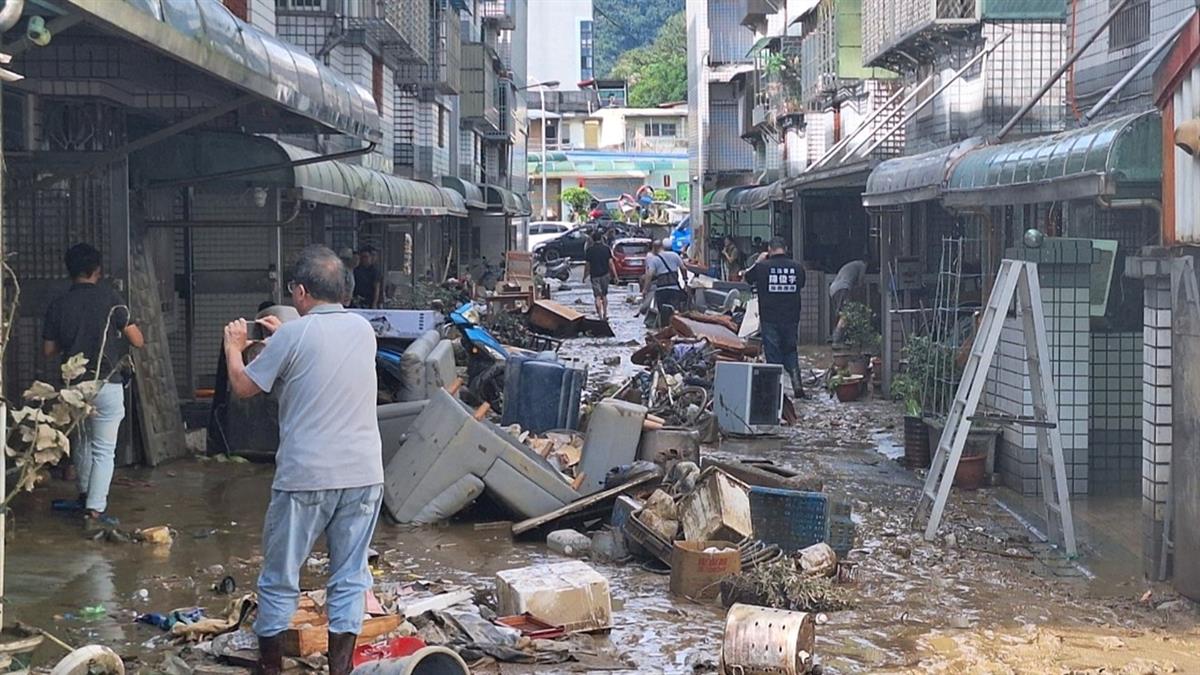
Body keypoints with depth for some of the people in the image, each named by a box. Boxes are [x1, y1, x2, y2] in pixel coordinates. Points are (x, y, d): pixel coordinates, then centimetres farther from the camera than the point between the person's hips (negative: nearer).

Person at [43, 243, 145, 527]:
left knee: (83, 441, 24)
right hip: (106, 384, -4)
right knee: (104, 450, 0)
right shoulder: (109, 297, -8)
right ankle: (95, 510, -9)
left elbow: (48, 350, 6)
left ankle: (86, 496, 39)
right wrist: (120, 341, 14)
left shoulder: (58, 305, 1)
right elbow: (138, 341, -8)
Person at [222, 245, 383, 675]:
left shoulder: (292, 336, -9)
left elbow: (243, 387, 4)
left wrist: (233, 347, 21)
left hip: (305, 478, -4)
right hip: (363, 475, 4)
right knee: (349, 579, 10)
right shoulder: (363, 329, 6)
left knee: (280, 579, 10)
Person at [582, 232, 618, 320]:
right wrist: (615, 275, -1)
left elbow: (587, 265, -2)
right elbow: (610, 263, -5)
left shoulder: (589, 250, -5)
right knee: (604, 295, 17)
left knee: (598, 297, -2)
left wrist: (585, 276, 10)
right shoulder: (606, 249, -3)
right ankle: (605, 314, 20)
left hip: (594, 275, -2)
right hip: (605, 274, 2)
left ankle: (601, 316, -11)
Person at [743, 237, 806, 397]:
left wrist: (759, 261, 19)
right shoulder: (797, 267, -2)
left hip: (769, 320, -3)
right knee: (790, 352, 18)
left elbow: (746, 277, 9)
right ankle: (797, 384, 5)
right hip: (791, 319, 3)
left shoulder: (762, 267, -10)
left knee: (773, 355, 4)